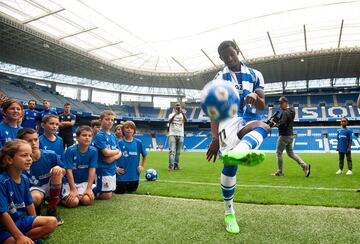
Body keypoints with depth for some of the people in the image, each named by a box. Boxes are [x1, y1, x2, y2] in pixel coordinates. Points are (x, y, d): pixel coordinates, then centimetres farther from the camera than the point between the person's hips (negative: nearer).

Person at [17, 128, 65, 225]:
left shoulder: (50, 155, -14)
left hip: (51, 187, 2)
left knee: (57, 171, -27)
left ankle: (52, 210, -14)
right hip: (35, 188, -2)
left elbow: (64, 172, -2)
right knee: (35, 198, -37)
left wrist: (59, 169, -22)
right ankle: (39, 206, 6)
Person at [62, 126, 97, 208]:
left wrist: (89, 188, -15)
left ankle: (79, 196, 12)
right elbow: (69, 171, -16)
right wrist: (73, 190, -18)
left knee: (87, 200, -20)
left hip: (84, 182, 2)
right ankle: (64, 197, 10)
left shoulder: (93, 151, -9)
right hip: (70, 182, -2)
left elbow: (92, 170, -10)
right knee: (73, 202, -22)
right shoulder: (70, 150, -15)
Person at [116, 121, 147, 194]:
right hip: (122, 175, -3)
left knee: (132, 190, 17)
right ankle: (114, 183, 32)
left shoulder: (138, 143, -2)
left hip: (134, 174, 3)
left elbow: (144, 155, 11)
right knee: (120, 191, 4)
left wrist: (142, 166, 5)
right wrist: (115, 167, -8)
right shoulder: (119, 143, -8)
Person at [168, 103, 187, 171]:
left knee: (178, 151, 5)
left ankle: (176, 165, 12)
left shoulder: (182, 115, 10)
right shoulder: (171, 115, 7)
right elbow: (170, 121, -15)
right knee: (172, 150, -12)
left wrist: (183, 113, -30)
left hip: (180, 135, 2)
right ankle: (171, 165, -17)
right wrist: (175, 114, -29)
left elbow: (185, 120, -13)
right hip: (172, 134, -2)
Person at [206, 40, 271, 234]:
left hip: (249, 120, 2)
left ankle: (237, 152, -68)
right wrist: (214, 138, -7)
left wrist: (255, 98, -17)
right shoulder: (219, 79, 10)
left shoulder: (254, 75, 14)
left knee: (263, 126, -36)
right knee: (230, 164, -24)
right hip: (228, 120, -2)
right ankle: (229, 212, -7)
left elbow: (261, 107, 8)